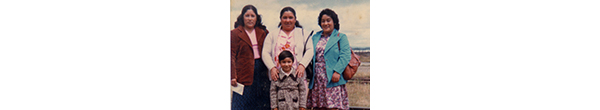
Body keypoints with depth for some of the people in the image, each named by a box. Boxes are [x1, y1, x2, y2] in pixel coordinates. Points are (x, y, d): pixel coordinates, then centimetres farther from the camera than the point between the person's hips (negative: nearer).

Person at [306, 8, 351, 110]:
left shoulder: (341, 37, 5)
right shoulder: (315, 37, 19)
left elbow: (345, 56, -7)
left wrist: (337, 71, -18)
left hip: (333, 79, -4)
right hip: (317, 79, 5)